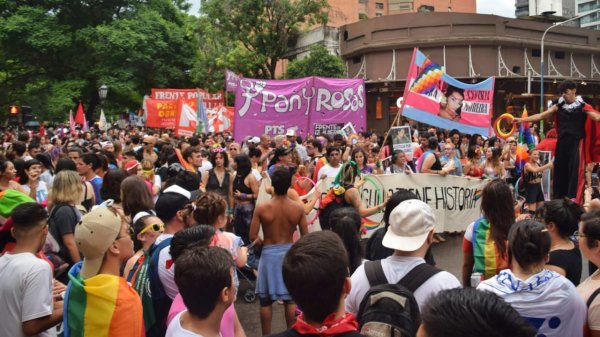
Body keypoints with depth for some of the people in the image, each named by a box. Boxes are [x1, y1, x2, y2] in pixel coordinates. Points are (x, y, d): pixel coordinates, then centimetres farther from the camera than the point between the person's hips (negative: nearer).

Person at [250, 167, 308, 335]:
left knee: (266, 300, 12)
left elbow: (253, 237, -11)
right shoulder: (298, 208, -8)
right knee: (290, 299, 14)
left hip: (269, 254, -2)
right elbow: (305, 237, -4)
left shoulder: (261, 208, -14)